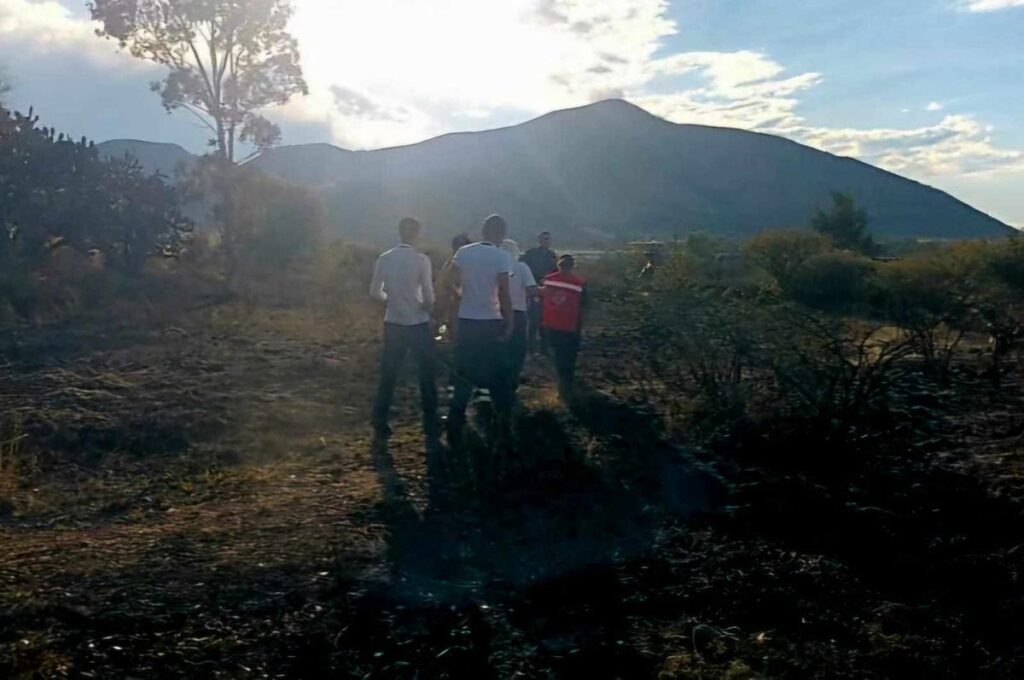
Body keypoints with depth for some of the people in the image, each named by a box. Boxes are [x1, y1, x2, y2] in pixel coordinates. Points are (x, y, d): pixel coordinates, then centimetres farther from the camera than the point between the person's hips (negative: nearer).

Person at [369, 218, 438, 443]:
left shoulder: (384, 259, -2)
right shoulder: (421, 260, -14)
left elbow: (374, 292, 1)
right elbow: (428, 296, -16)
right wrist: (428, 307, 6)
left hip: (393, 324, 4)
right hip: (418, 324, -4)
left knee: (388, 375, 13)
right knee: (426, 376, 8)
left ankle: (380, 425, 18)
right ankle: (431, 428, 13)